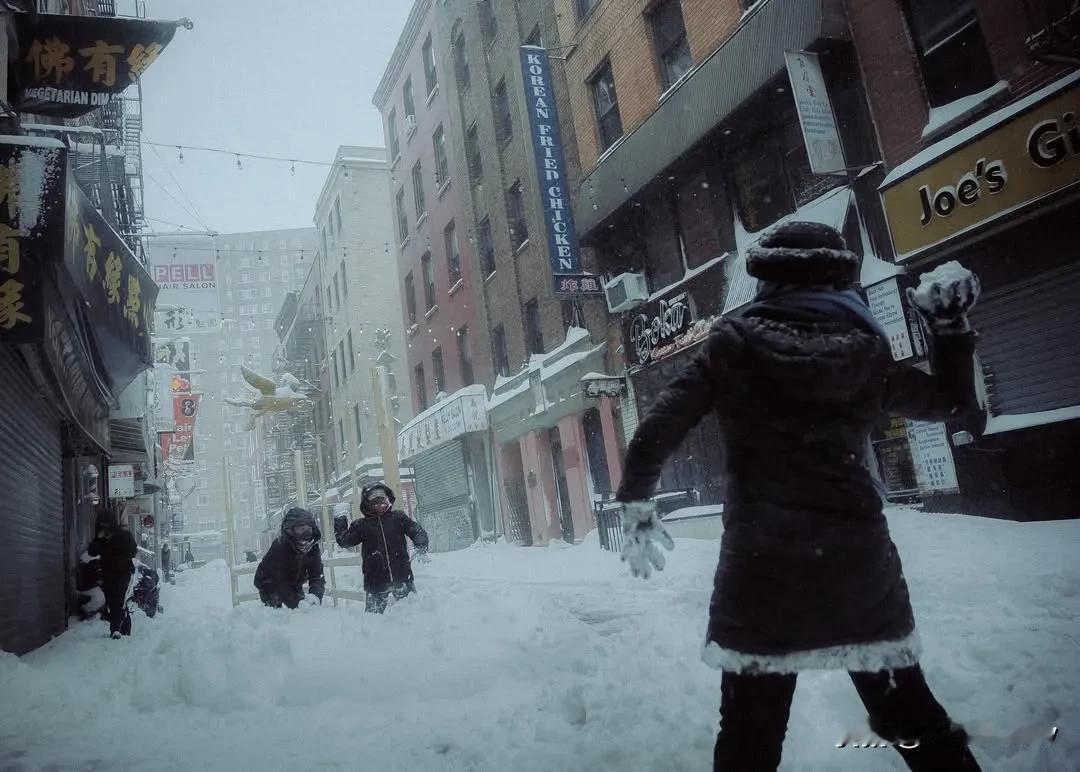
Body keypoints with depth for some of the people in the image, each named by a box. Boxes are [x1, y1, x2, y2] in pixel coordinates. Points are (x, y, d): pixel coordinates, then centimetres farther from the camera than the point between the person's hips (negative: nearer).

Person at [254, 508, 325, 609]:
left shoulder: (313, 547, -20)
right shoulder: (279, 547, -34)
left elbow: (317, 576, -24)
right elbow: (279, 581, -36)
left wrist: (315, 595, -46)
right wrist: (296, 603, -48)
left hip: (293, 584, 4)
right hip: (269, 584, -4)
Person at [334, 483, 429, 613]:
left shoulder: (398, 517, 5)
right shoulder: (361, 525, 6)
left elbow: (417, 531, 2)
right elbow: (345, 541, 4)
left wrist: (421, 545, -17)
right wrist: (339, 523, -4)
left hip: (402, 575, 0)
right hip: (376, 581, 0)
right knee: (373, 613, 5)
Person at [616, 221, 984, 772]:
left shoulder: (734, 346, -5)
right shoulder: (865, 351, 1)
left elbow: (655, 434, -9)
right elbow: (956, 405, 16)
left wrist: (635, 506, 4)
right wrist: (951, 323, 21)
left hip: (760, 565, -2)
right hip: (858, 561, 3)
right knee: (907, 710, 24)